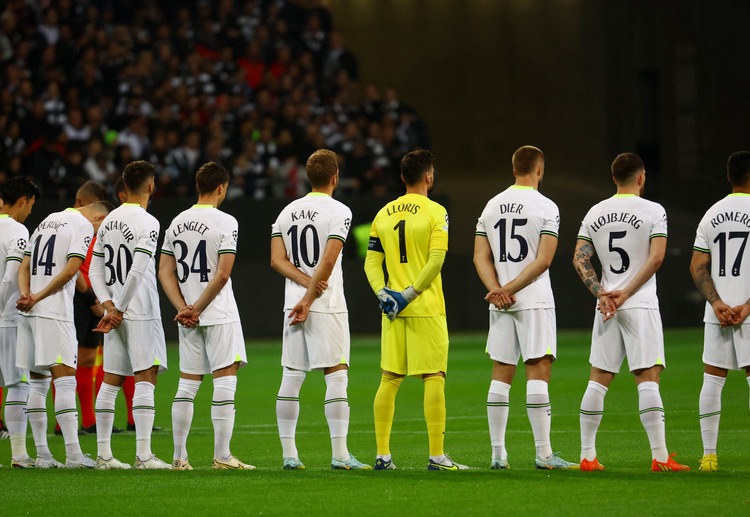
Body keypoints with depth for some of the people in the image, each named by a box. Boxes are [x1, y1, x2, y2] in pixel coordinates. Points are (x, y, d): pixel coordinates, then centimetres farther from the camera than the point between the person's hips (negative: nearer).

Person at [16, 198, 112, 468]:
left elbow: (24, 266, 16)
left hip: (28, 313, 8)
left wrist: (25, 294, -1)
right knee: (65, 379, -9)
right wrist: (37, 299, -9)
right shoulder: (84, 226, -4)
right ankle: (73, 454, -16)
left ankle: (42, 454, 10)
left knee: (37, 382, 10)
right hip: (53, 313, -8)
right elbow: (70, 270, -14)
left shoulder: (47, 221, 21)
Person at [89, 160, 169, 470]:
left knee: (111, 382, 9)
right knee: (145, 379, -7)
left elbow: (95, 270, 11)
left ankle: (104, 454, 10)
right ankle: (143, 455, -13)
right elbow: (137, 272, -17)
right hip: (141, 313, -7)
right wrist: (117, 309, -10)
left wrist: (109, 305, 2)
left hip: (116, 314, 7)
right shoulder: (147, 223, -11)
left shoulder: (108, 222, 12)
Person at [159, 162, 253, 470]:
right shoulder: (225, 222, -9)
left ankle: (179, 457, 9)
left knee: (187, 384, 10)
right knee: (225, 379, -3)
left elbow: (165, 272, 6)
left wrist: (183, 308, -1)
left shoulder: (177, 223, 9)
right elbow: (223, 274, -17)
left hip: (188, 319, 6)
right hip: (219, 315, -6)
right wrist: (197, 308, -10)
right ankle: (222, 456, -8)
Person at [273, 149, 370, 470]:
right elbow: (328, 261, -15)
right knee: (336, 375, -4)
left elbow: (277, 260, 2)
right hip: (327, 307, -6)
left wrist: (307, 284, -6)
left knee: (291, 378, 7)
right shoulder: (338, 212, -7)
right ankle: (340, 454, -9)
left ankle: (289, 455, 7)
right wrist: (310, 298, -10)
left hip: (293, 306, 6)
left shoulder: (287, 212, 11)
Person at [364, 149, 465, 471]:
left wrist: (383, 294, -2)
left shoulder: (384, 214, 9)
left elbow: (372, 261, 6)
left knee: (390, 379, 8)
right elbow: (436, 260, -14)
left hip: (393, 311, 5)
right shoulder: (435, 212, -5)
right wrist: (409, 294, -11)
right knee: (433, 378, -3)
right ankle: (437, 456, -6)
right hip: (426, 308, -5)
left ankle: (383, 454, 8)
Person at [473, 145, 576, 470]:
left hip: (500, 307, 5)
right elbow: (543, 260, -13)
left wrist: (496, 290, -6)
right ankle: (543, 453, -9)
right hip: (534, 301, -5)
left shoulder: (492, 206, 10)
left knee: (501, 374, 7)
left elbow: (481, 257, 4)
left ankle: (498, 454, 7)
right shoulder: (545, 207, -6)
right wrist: (508, 290, -10)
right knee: (538, 371, -5)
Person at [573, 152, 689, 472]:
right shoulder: (653, 211, -4)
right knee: (648, 379, -7)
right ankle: (660, 457, -12)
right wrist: (626, 293, -11)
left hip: (606, 306, 5)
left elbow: (579, 260, 5)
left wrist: (601, 293, -1)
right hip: (641, 306, -4)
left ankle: (587, 455, 8)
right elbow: (656, 258, -14)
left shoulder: (595, 213, 10)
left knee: (598, 380, 8)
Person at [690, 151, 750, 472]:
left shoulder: (712, 215, 9)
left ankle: (709, 454, 7)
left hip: (717, 313, 5)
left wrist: (717, 303, -2)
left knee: (713, 379, 8)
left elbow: (697, 267, 5)